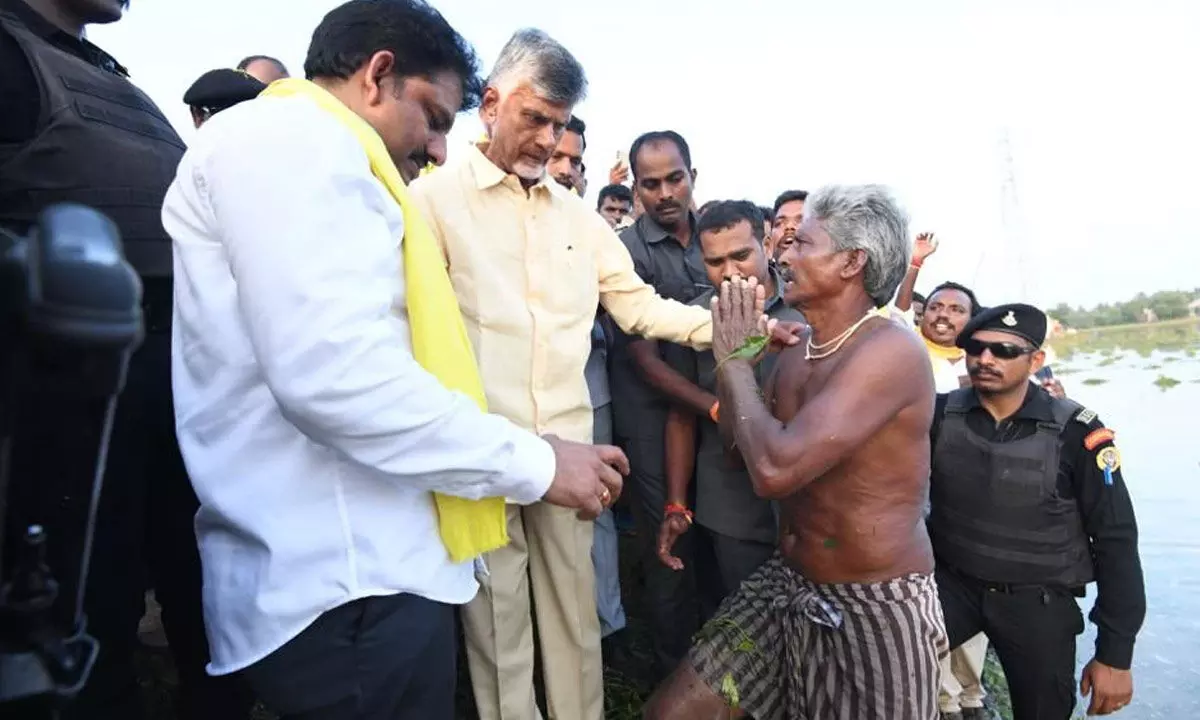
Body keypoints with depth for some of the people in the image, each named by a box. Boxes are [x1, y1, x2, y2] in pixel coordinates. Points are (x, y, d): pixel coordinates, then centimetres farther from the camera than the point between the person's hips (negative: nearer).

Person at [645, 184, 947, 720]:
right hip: (788, 585, 7)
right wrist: (738, 350, 0)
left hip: (877, 608, -7)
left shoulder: (891, 350, -21)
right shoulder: (797, 351, 4)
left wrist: (734, 359, -16)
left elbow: (775, 468, -32)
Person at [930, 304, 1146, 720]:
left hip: (1038, 601, 0)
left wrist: (1115, 654, -5)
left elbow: (1115, 540, -7)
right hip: (952, 584, 1)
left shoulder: (1075, 433, -13)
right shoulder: (939, 414, -7)